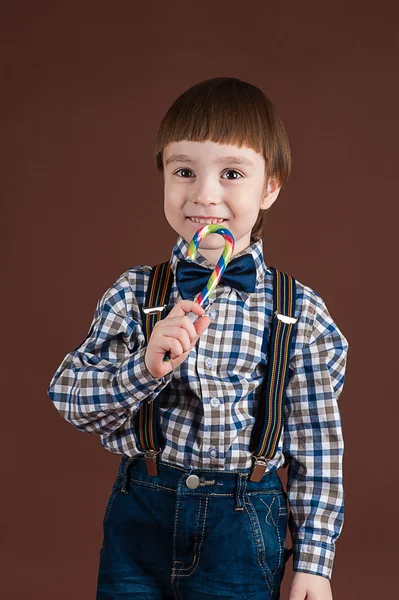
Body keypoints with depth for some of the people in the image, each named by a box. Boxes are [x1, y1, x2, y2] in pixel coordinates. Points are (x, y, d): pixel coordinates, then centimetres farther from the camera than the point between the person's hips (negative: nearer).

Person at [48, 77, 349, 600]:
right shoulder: (133, 294, -2)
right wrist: (146, 366, -23)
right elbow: (68, 396, -5)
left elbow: (316, 442, -1)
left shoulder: (299, 313, -6)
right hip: (140, 516, 2)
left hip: (241, 535, -1)